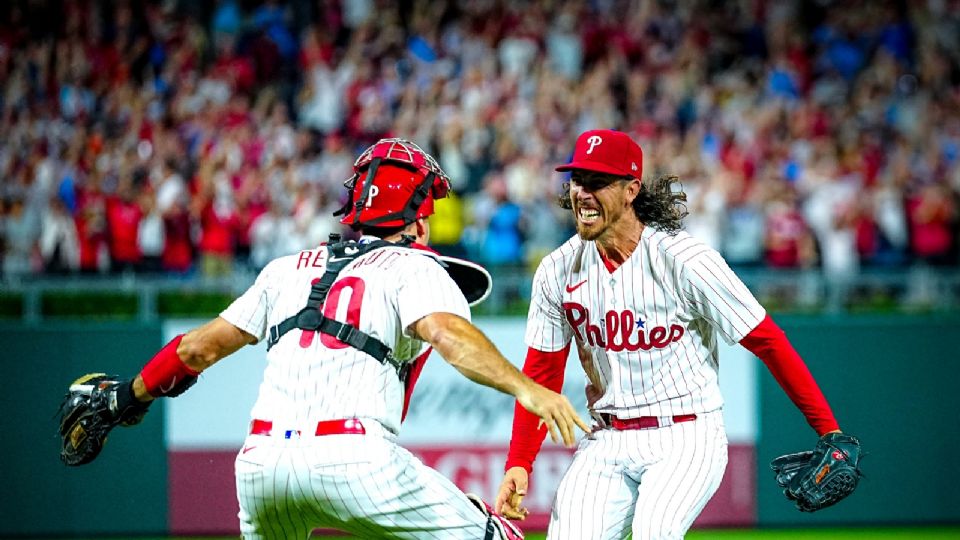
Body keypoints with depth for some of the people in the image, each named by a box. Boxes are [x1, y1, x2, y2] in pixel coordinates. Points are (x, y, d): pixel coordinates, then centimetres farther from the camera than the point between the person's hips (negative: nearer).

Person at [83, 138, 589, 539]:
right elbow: (447, 333, -14)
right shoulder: (414, 268, 8)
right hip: (351, 461, -6)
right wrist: (525, 388, -26)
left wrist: (130, 396, 42)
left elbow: (201, 347, 28)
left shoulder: (291, 268, 24)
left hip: (260, 460, 6)